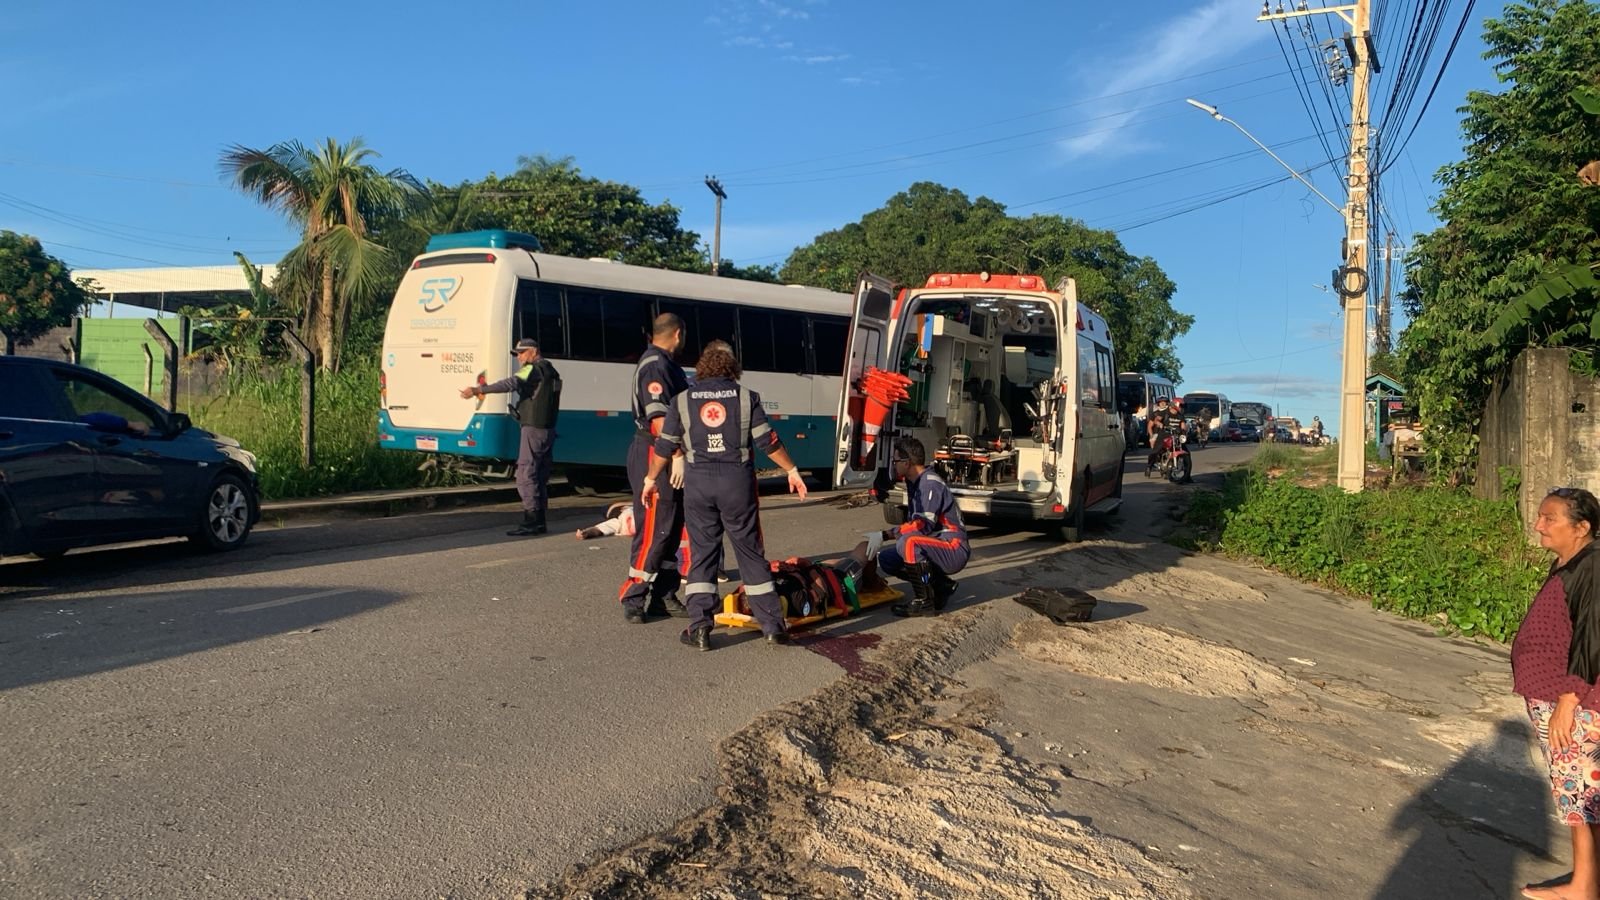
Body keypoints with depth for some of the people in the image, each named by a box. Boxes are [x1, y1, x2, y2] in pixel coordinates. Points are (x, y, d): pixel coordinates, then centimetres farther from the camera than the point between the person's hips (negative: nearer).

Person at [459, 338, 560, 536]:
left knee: (525, 474, -9)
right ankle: (539, 521, 15)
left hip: (534, 428, -10)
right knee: (540, 476, 12)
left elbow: (511, 384, -26)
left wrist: (478, 390, -31)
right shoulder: (550, 371, 19)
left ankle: (531, 521, -12)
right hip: (548, 429, 10)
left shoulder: (533, 369, -11)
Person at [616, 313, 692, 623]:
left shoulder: (663, 363, 17)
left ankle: (664, 595, 20)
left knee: (672, 528, 13)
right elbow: (659, 417, -24)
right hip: (655, 455, -10)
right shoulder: (655, 365, -15)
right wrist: (676, 456, -28)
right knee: (652, 531, -7)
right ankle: (633, 599, 0)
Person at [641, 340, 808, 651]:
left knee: (702, 554, 8)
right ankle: (772, 625, 12)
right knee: (751, 553, 8)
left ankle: (699, 627, 3)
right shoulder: (746, 397, 1)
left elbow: (664, 447, 7)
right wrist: (792, 471, 10)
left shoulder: (682, 401, 5)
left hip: (698, 483, 0)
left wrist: (651, 479, 20)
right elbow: (768, 441, -1)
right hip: (738, 480, 0)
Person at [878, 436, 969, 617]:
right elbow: (913, 521, 14)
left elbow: (923, 525, -27)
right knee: (886, 559, 6)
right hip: (937, 548, 10)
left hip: (954, 550, -10)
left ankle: (924, 601, -21)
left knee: (907, 543, -33)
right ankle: (940, 585, 11)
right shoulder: (915, 483, 11)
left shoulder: (931, 483, -19)